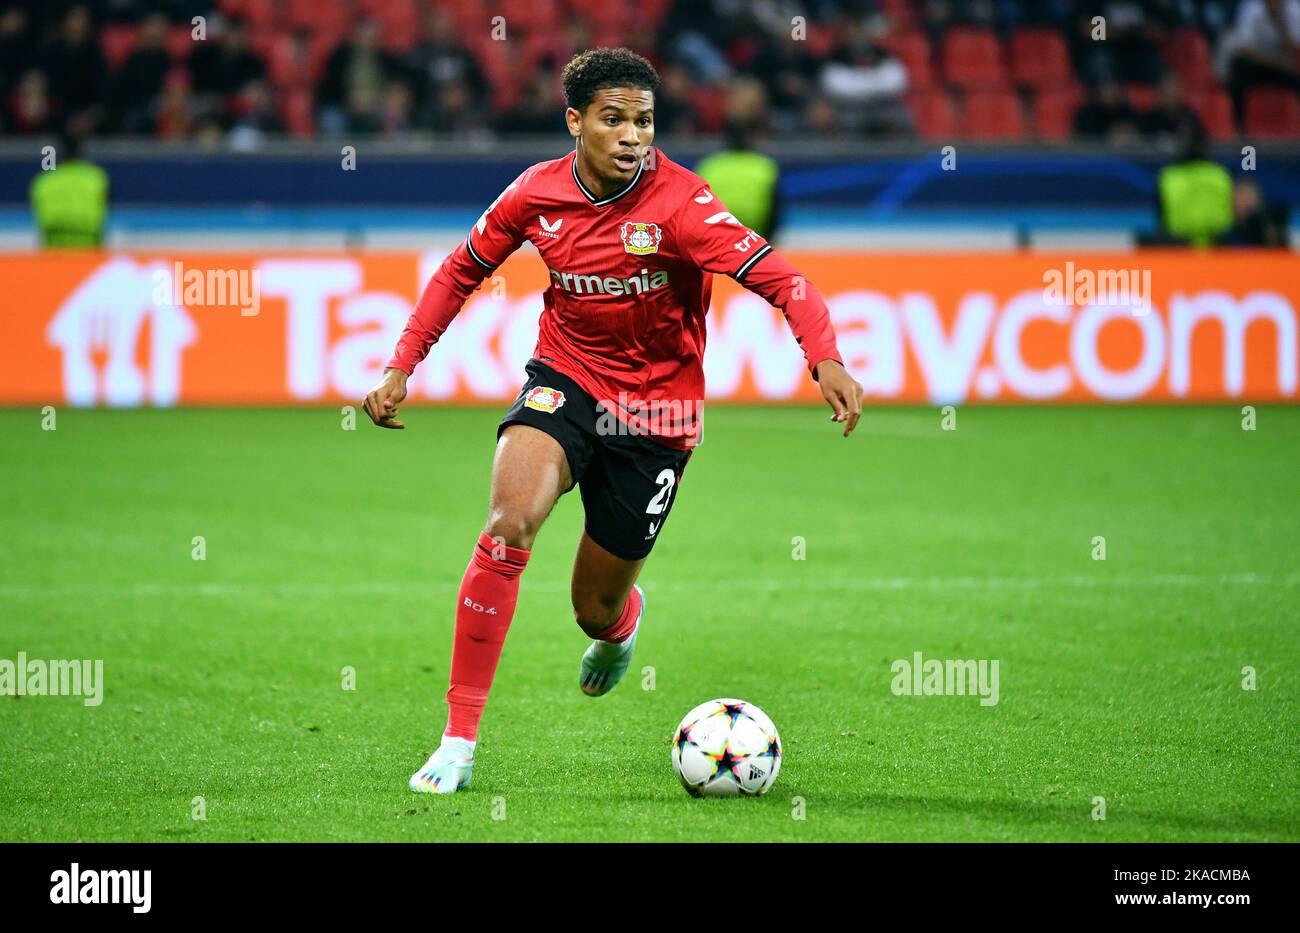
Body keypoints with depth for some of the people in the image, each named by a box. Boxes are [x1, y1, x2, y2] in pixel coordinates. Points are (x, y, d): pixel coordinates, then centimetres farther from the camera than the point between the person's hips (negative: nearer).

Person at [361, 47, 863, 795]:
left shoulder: (678, 202, -21)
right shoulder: (538, 194, -8)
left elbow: (779, 278, -29)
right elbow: (462, 272, 9)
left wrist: (826, 360, -46)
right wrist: (400, 370, 5)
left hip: (655, 412, -2)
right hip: (565, 381, 2)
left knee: (597, 611, 8)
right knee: (509, 523, -28)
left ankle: (623, 621, 53)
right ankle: (460, 740, -23)